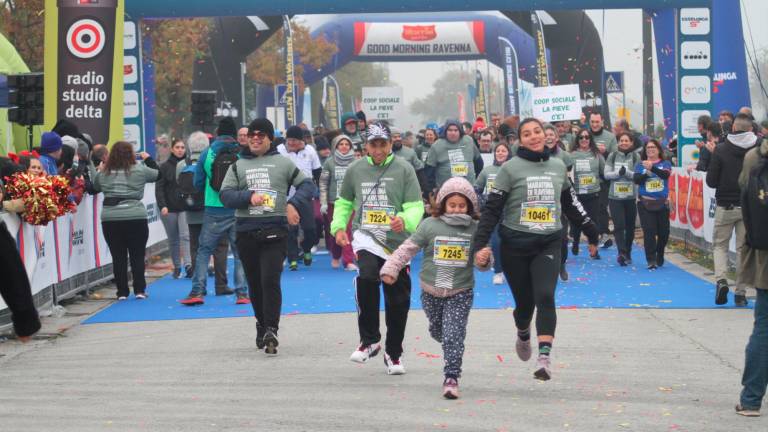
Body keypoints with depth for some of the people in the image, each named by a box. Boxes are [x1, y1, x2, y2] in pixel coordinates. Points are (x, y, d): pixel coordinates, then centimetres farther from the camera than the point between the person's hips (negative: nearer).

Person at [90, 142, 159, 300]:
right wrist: (148, 159, 29)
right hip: (136, 217, -2)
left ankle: (122, 292, 8)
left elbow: (95, 186, 21)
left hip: (110, 219, 2)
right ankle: (139, 290, 8)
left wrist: (92, 167, 34)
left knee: (118, 257, 7)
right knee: (137, 256, 8)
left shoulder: (103, 173, 4)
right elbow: (158, 173, 14)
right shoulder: (139, 171, -2)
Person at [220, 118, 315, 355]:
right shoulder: (238, 166, 13)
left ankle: (271, 330, -16)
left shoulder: (283, 163, 8)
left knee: (270, 280, -16)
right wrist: (249, 196, -14)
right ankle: (262, 327, 27)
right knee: (254, 284, 11)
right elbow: (226, 195, 3)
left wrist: (293, 204, -8)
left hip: (275, 231, -3)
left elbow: (307, 184, 8)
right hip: (246, 231, 3)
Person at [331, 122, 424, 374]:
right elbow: (344, 202, 21)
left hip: (397, 243, 0)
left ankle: (393, 353, 27)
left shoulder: (404, 169, -1)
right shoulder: (355, 170, 7)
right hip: (365, 237, 0)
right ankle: (369, 340, -15)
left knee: (398, 301, 6)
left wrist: (405, 220, -26)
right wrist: (339, 226, 6)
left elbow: (416, 206, -5)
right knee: (367, 276, -30)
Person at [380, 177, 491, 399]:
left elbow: (484, 255, 4)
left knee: (453, 335, -12)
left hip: (461, 292, -2)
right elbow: (408, 248, -3)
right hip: (431, 291, 2)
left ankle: (451, 378, -8)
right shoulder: (430, 225, -6)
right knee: (437, 331, 19)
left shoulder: (475, 229, -4)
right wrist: (390, 268, -10)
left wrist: (483, 262, -20)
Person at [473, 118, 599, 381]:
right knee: (524, 300, 9)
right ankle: (523, 335, 43)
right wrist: (480, 245, -17)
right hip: (515, 244, -2)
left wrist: (591, 233, 24)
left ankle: (544, 357, -24)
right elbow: (492, 209, -8)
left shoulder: (558, 166, 6)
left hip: (548, 244, 2)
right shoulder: (511, 168, -5)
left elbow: (570, 204, 19)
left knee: (545, 297, -17)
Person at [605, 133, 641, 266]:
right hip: (615, 197, 0)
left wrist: (627, 172, -22)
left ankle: (627, 254, 24)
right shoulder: (612, 156, 3)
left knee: (630, 227, 10)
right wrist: (618, 172, -18)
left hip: (631, 197, 0)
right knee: (619, 226, -12)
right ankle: (622, 253, -18)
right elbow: (606, 174, -1)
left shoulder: (636, 157, -1)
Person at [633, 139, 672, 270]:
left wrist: (652, 168, -34)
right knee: (649, 231, -10)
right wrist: (646, 172, -27)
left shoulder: (665, 164, 4)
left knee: (664, 231, 7)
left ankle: (660, 256, 31)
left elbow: (665, 174, -17)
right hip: (645, 202, -1)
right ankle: (651, 260, -5)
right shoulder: (640, 165, 6)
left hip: (662, 203, 1)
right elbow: (636, 179, -9)